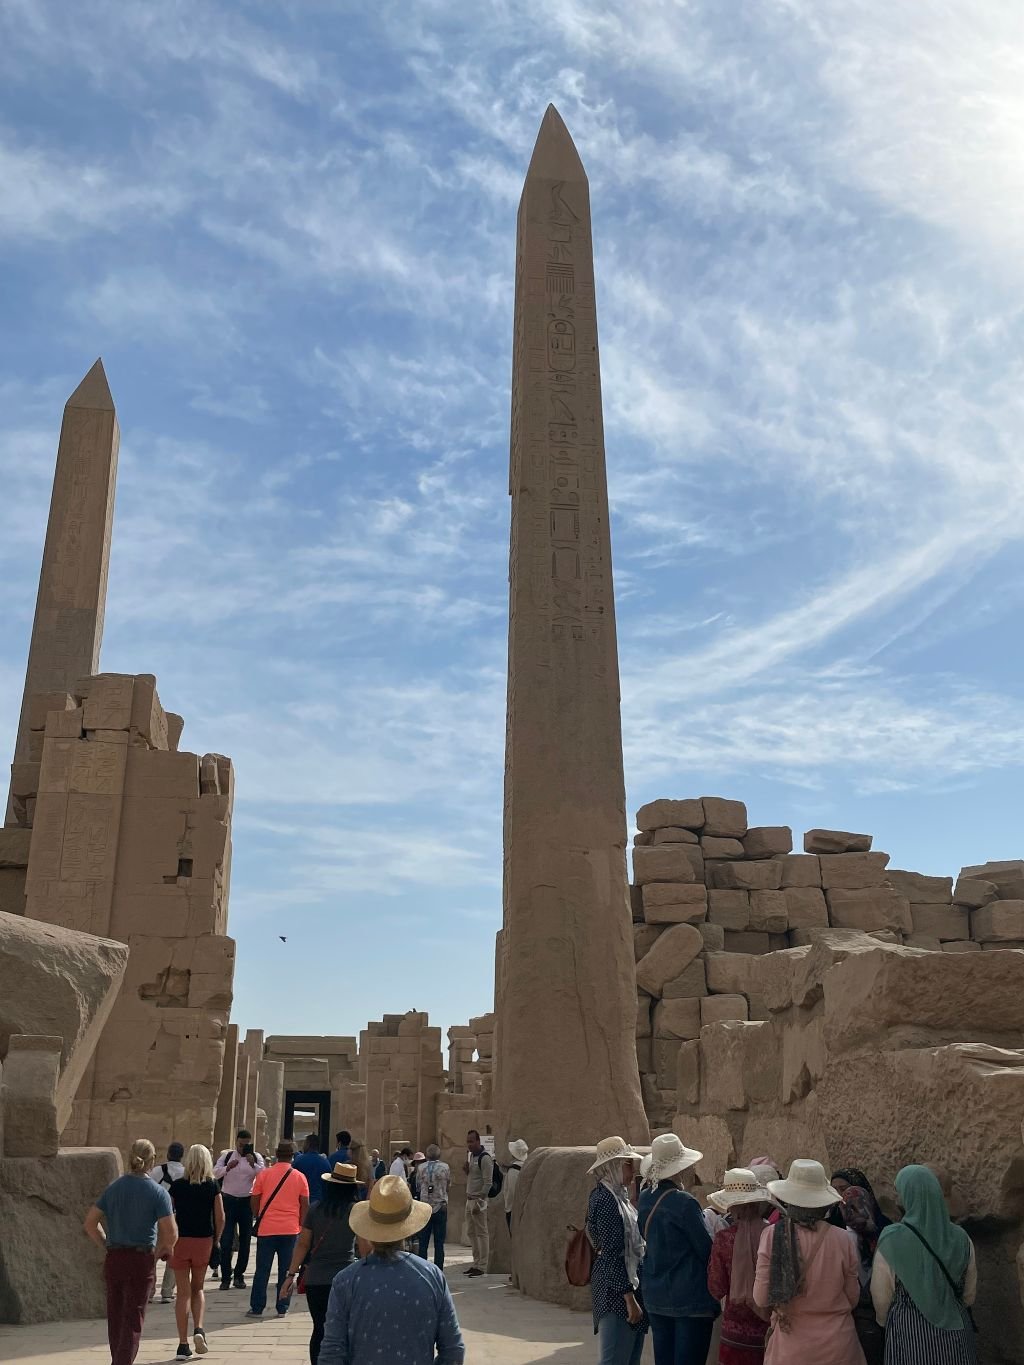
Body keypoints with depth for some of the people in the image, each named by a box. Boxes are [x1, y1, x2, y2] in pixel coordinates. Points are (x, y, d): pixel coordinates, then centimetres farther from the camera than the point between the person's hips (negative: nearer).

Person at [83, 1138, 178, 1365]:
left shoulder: (113, 1188, 4)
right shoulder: (157, 1192, -10)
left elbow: (90, 1223, 6)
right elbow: (171, 1234, -14)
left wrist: (107, 1245, 12)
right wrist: (160, 1251, 3)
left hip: (113, 1259, 5)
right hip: (141, 1261, -5)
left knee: (115, 1317, 18)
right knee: (133, 1319, 3)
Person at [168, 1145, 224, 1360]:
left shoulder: (177, 1186, -3)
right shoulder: (212, 1186, -3)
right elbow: (220, 1217, -4)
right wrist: (217, 1239, 10)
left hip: (180, 1240, -1)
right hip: (203, 1241, 1)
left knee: (184, 1292, 7)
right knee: (198, 1288, 19)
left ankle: (183, 1344, 6)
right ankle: (198, 1329, -1)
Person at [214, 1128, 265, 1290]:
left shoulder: (256, 1157, 2)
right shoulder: (227, 1155, 4)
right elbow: (215, 1173, -5)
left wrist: (252, 1164, -26)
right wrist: (228, 1167, -22)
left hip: (247, 1201, 1)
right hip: (228, 1201, -1)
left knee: (245, 1240, 7)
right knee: (226, 1240, -5)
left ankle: (239, 1275, 18)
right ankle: (225, 1277, 2)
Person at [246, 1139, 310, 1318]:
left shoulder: (264, 1174, -2)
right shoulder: (300, 1177, 0)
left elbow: (255, 1201, 3)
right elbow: (305, 1205, 3)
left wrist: (257, 1219, 19)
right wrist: (301, 1225, 13)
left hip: (266, 1229, 0)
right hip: (290, 1230, 1)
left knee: (262, 1270, 8)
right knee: (286, 1270, 8)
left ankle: (257, 1308, 11)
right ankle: (282, 1308, 10)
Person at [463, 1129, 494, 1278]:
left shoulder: (485, 1158, -14)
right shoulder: (471, 1155, 14)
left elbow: (488, 1183, -17)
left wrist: (479, 1202, -19)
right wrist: (466, 1169, 2)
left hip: (479, 1200, -9)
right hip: (469, 1199, 9)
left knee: (482, 1233, -4)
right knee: (471, 1233, 12)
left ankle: (482, 1266, 0)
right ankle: (476, 1263, 20)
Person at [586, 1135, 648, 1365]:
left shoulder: (616, 1195, 10)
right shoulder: (606, 1199, -19)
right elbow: (613, 1254, -21)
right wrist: (629, 1299, -20)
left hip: (629, 1282, 9)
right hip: (617, 1289, -9)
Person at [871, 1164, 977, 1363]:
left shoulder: (891, 1240, -17)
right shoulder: (960, 1238, -5)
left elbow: (881, 1301, -8)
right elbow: (969, 1295, 8)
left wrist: (885, 1322, 14)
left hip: (909, 1333, -3)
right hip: (956, 1339, 3)